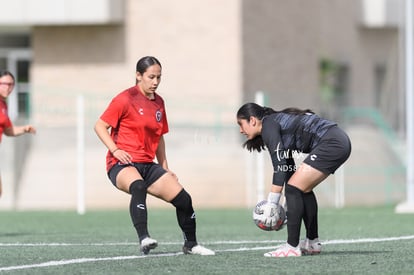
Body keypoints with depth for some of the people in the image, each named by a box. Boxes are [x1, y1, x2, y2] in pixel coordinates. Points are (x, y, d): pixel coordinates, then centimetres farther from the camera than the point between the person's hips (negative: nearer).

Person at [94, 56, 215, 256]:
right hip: (122, 164, -7)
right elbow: (100, 126, -7)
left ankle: (191, 244, 19)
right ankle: (144, 239, -47)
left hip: (147, 164, 7)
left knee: (183, 199, -2)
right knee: (138, 187, -40)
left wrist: (164, 167, 20)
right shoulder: (125, 99, -6)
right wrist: (115, 150, -18)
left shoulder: (159, 102, 15)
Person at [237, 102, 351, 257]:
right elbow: (288, 166, 25)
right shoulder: (279, 124, 22)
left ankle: (292, 247, -12)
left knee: (294, 188, -10)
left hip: (331, 144, -10)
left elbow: (280, 166, -13)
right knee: (303, 189, 19)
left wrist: (271, 204, -12)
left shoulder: (268, 125, -6)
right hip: (340, 142, 10)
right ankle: (313, 243, 26)